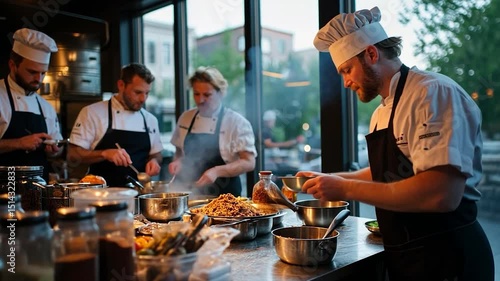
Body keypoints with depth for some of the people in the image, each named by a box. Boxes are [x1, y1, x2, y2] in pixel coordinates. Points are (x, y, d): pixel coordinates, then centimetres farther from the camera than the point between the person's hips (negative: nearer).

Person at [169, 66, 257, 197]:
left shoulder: (236, 122, -7)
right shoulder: (185, 118, 7)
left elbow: (249, 163, -10)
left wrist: (217, 171, -23)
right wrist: (178, 162, -3)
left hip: (223, 194, -3)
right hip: (190, 193, 4)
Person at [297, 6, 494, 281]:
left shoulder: (433, 93, -19)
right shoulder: (382, 113, 10)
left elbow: (442, 194, -30)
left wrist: (346, 189, -23)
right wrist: (329, 179, 10)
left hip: (445, 258, -8)